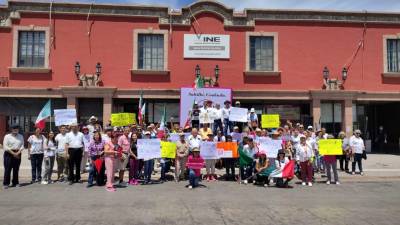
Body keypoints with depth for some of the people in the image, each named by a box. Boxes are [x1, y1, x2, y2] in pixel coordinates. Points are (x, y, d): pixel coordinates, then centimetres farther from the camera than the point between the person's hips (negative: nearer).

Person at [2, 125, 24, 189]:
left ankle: (15, 183, 12)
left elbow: (22, 146, 6)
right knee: (7, 169, -5)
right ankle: (6, 184, 1)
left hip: (17, 154, 3)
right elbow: (5, 147, -6)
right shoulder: (7, 136, 0)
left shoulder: (21, 137, 10)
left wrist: (18, 153, -10)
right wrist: (13, 153, -13)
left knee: (16, 169, 5)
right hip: (9, 154, -3)